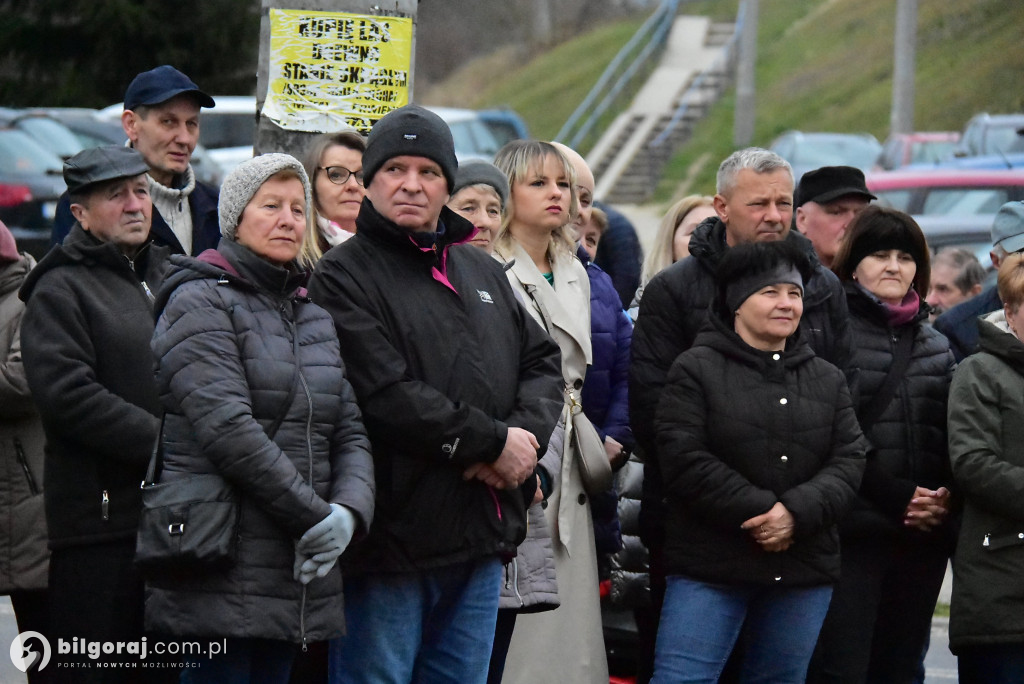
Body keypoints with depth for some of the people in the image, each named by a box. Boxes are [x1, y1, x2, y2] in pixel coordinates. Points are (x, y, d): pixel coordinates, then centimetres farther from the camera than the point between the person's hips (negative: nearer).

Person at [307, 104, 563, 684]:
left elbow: (542, 362, 16)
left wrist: (527, 434, -6)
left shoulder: (483, 271, 18)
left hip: (482, 538, 7)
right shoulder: (345, 277, -6)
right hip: (392, 542, -7)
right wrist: (495, 442, -13)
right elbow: (388, 398, -17)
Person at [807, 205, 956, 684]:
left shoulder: (935, 347, 20)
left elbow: (950, 437, 18)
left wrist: (946, 496, -2)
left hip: (923, 536, 6)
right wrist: (896, 496, -13)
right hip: (853, 531, -6)